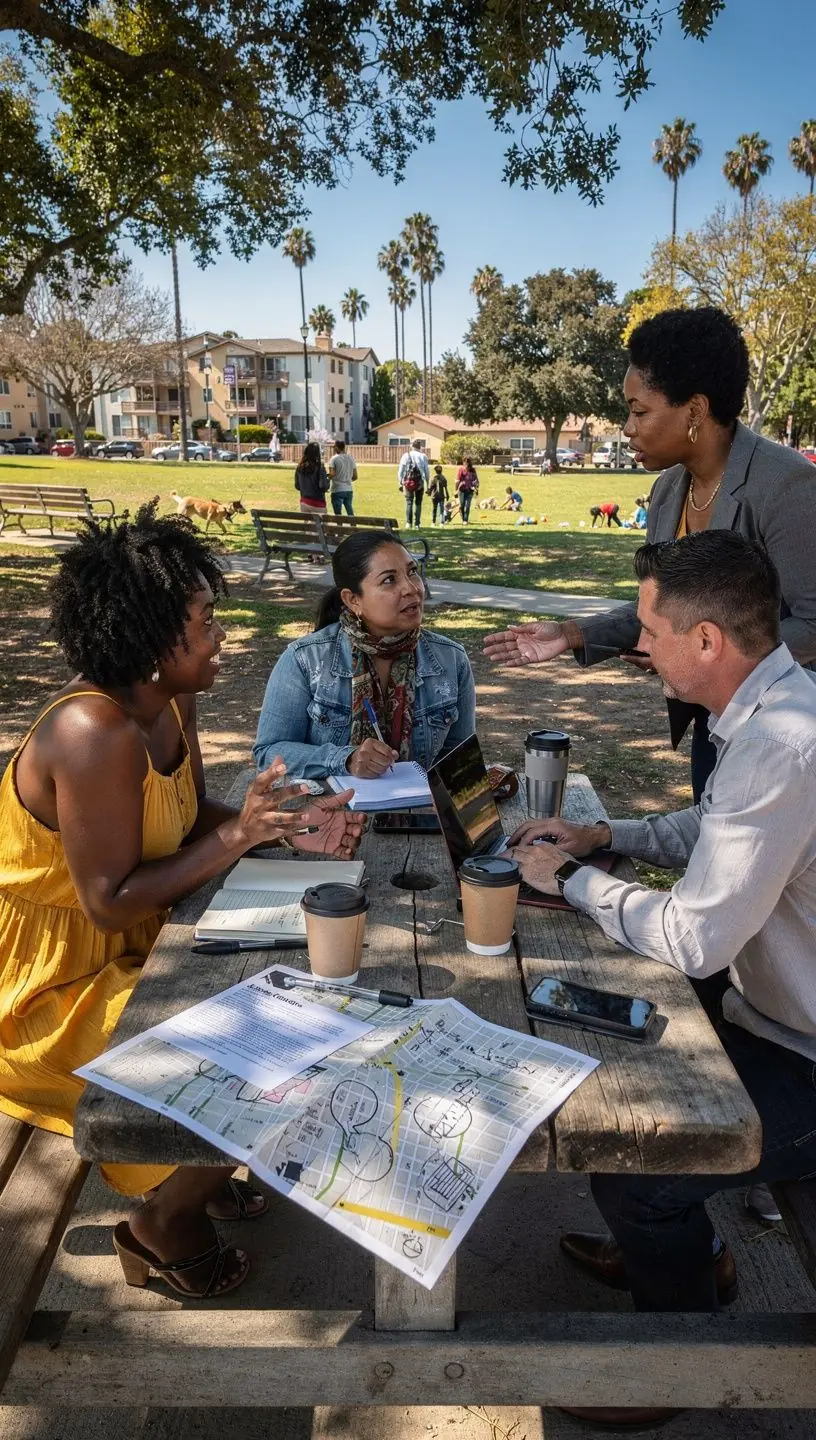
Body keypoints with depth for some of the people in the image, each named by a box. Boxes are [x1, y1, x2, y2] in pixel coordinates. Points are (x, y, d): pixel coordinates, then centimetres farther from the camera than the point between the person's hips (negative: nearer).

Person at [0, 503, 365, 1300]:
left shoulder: (171, 699, -5)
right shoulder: (93, 735, -33)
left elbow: (194, 817, 5)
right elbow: (110, 902, -29)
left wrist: (288, 827, -11)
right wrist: (238, 835, -28)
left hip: (137, 944, 9)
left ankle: (205, 1172, 34)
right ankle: (165, 1219, 22)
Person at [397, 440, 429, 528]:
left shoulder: (406, 455, 3)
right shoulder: (423, 456, 1)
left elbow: (400, 470, 3)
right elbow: (427, 471, 2)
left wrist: (401, 483, 9)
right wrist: (428, 483, 11)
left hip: (408, 482, 0)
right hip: (420, 482, 0)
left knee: (409, 502, 7)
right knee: (418, 503, 8)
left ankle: (408, 522, -6)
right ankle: (417, 524, 5)